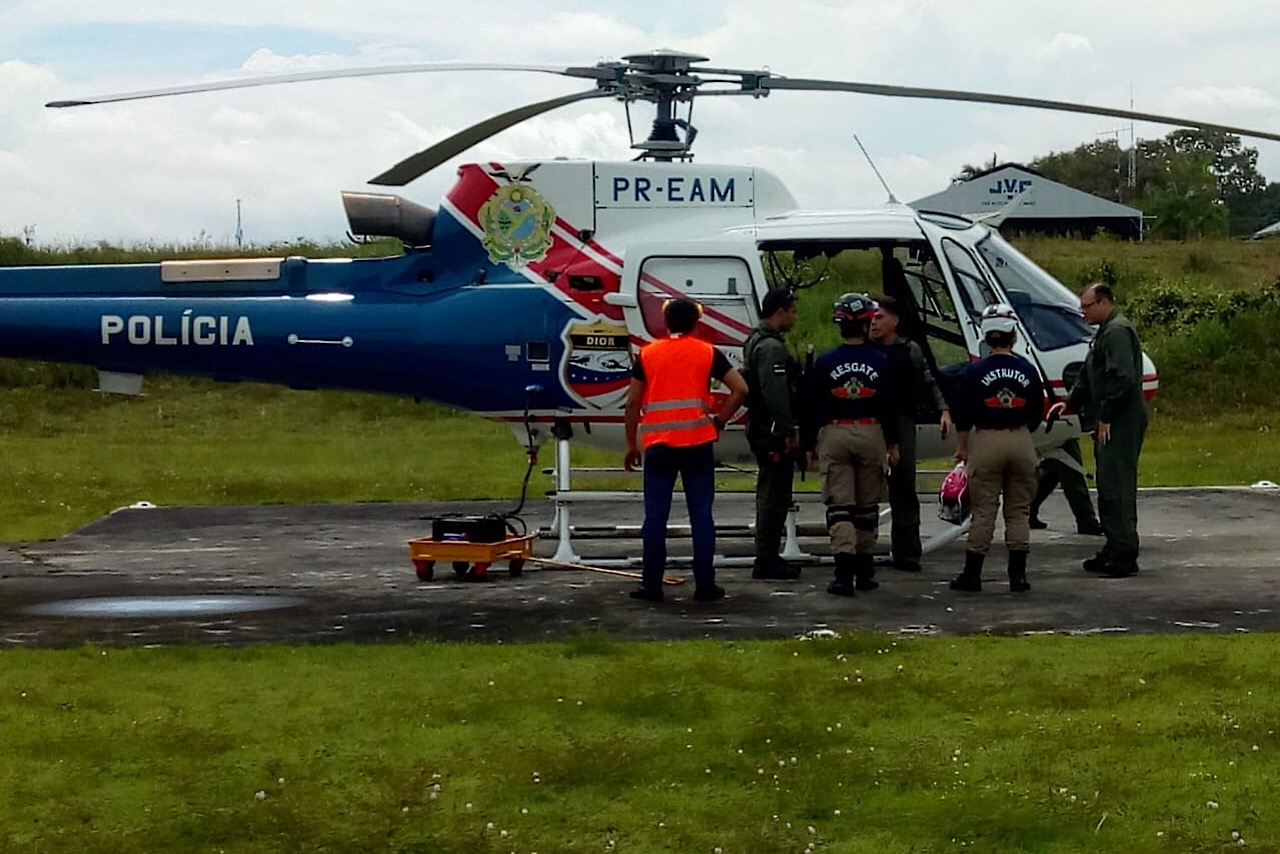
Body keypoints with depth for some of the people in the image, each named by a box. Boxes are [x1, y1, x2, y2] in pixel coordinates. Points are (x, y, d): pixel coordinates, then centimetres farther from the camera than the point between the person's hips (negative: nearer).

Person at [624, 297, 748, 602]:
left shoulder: (648, 354, 6)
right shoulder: (707, 353, 5)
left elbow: (633, 402, 5)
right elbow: (740, 389, -1)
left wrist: (631, 444, 12)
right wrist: (719, 421, 7)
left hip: (658, 444, 0)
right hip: (698, 443, 0)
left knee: (656, 516, 5)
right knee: (701, 515, 4)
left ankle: (651, 584, 5)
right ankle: (705, 585, 4)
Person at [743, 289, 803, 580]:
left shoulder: (755, 342, 18)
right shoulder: (771, 347, -17)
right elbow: (776, 394, -25)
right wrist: (788, 433, -24)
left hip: (761, 428, 11)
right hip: (774, 432, -11)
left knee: (769, 493, 17)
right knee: (775, 496, -8)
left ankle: (767, 558, 23)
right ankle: (767, 561, -7)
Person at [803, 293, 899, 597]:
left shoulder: (825, 362, -3)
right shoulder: (880, 361, -2)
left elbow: (812, 407, -1)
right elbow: (890, 405, 0)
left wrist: (810, 443, 8)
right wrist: (893, 443, 8)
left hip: (834, 435, -1)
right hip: (871, 435, 1)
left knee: (839, 506, -2)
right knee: (867, 507, 12)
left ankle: (844, 573, -14)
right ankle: (864, 570, 17)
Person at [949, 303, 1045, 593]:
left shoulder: (975, 372, -8)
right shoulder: (1028, 371, 0)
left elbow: (963, 416, -5)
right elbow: (1036, 416, 8)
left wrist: (961, 447, 8)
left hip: (986, 441, -2)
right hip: (1021, 442, 2)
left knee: (983, 511, 2)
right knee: (1019, 511, 8)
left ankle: (972, 574, 5)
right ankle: (1018, 575, 8)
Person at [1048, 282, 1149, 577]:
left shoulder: (1118, 332, -13)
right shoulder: (1105, 332, 21)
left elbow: (1121, 378, -23)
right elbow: (1090, 377, 29)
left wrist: (1106, 417, -20)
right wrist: (1070, 402, 19)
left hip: (1121, 424, -11)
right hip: (1111, 424, 11)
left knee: (1117, 488, -11)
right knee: (1109, 488, 14)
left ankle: (1124, 555, -10)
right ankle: (1114, 549, 20)